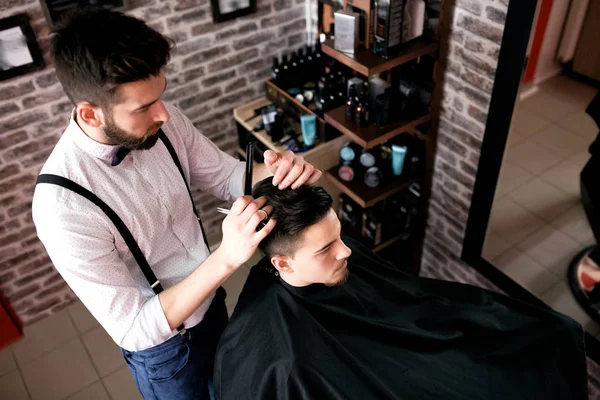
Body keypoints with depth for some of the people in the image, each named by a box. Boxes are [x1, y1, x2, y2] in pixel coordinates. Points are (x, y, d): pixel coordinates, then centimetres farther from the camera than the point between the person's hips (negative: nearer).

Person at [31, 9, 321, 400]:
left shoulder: (164, 120, -19)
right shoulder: (62, 206, -35)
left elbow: (225, 175, -4)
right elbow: (134, 329, -31)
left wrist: (272, 169, -27)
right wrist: (226, 258, -41)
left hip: (211, 302, 5)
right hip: (161, 344, -5)